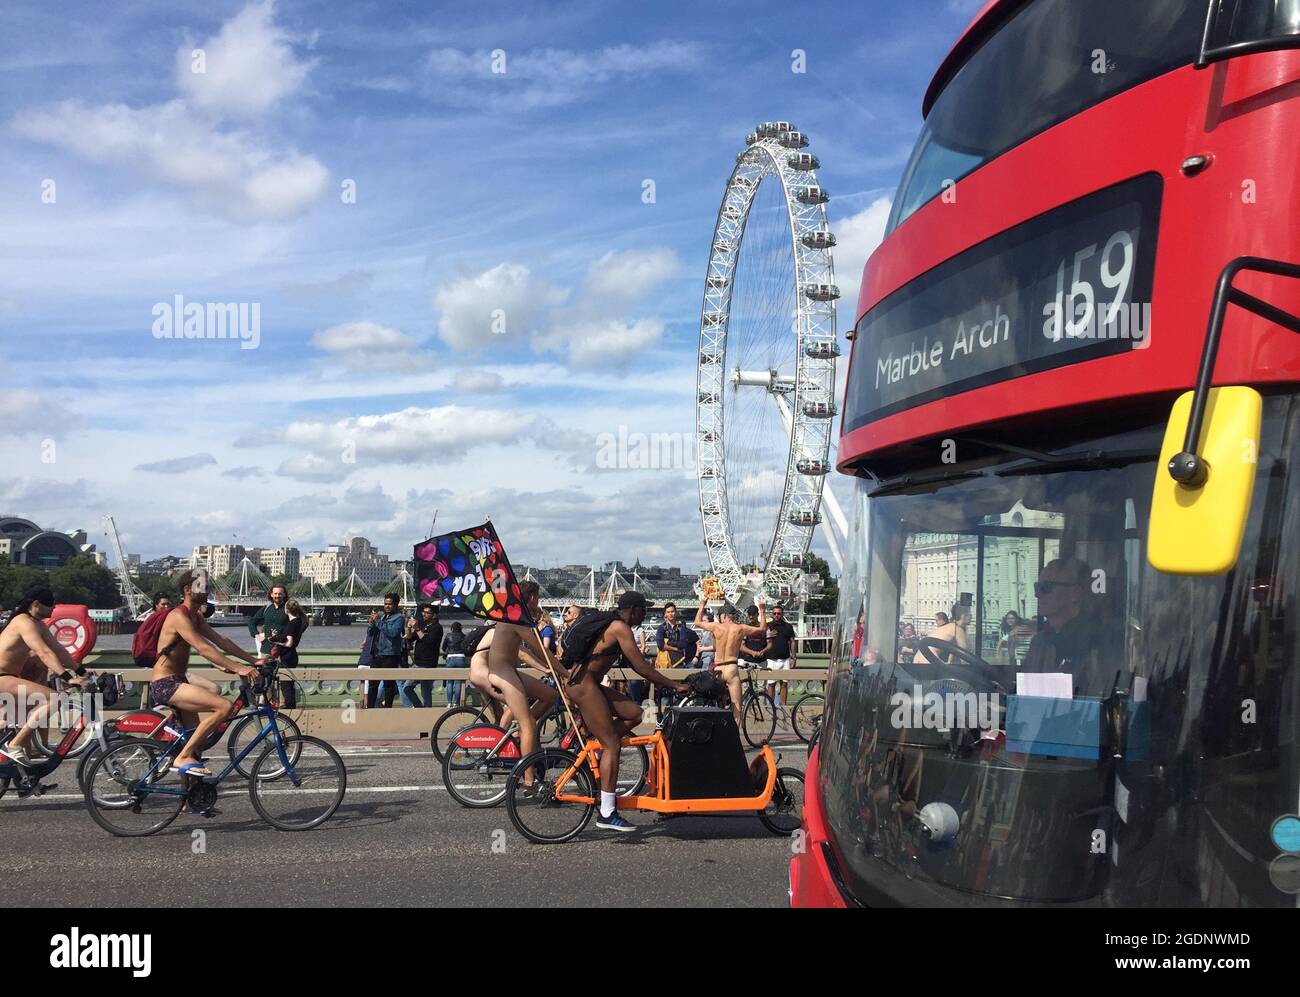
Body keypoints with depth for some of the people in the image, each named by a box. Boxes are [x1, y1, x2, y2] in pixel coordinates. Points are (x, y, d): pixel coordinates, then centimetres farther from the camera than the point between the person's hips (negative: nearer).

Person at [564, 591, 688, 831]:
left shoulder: (613, 626, 18)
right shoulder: (620, 628, -13)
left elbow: (634, 665, 22)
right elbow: (641, 667, -17)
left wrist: (668, 684, 18)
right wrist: (675, 686, -10)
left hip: (589, 684, 10)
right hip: (584, 685, -10)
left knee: (634, 713, 7)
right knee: (611, 744, -9)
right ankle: (607, 814, -8)